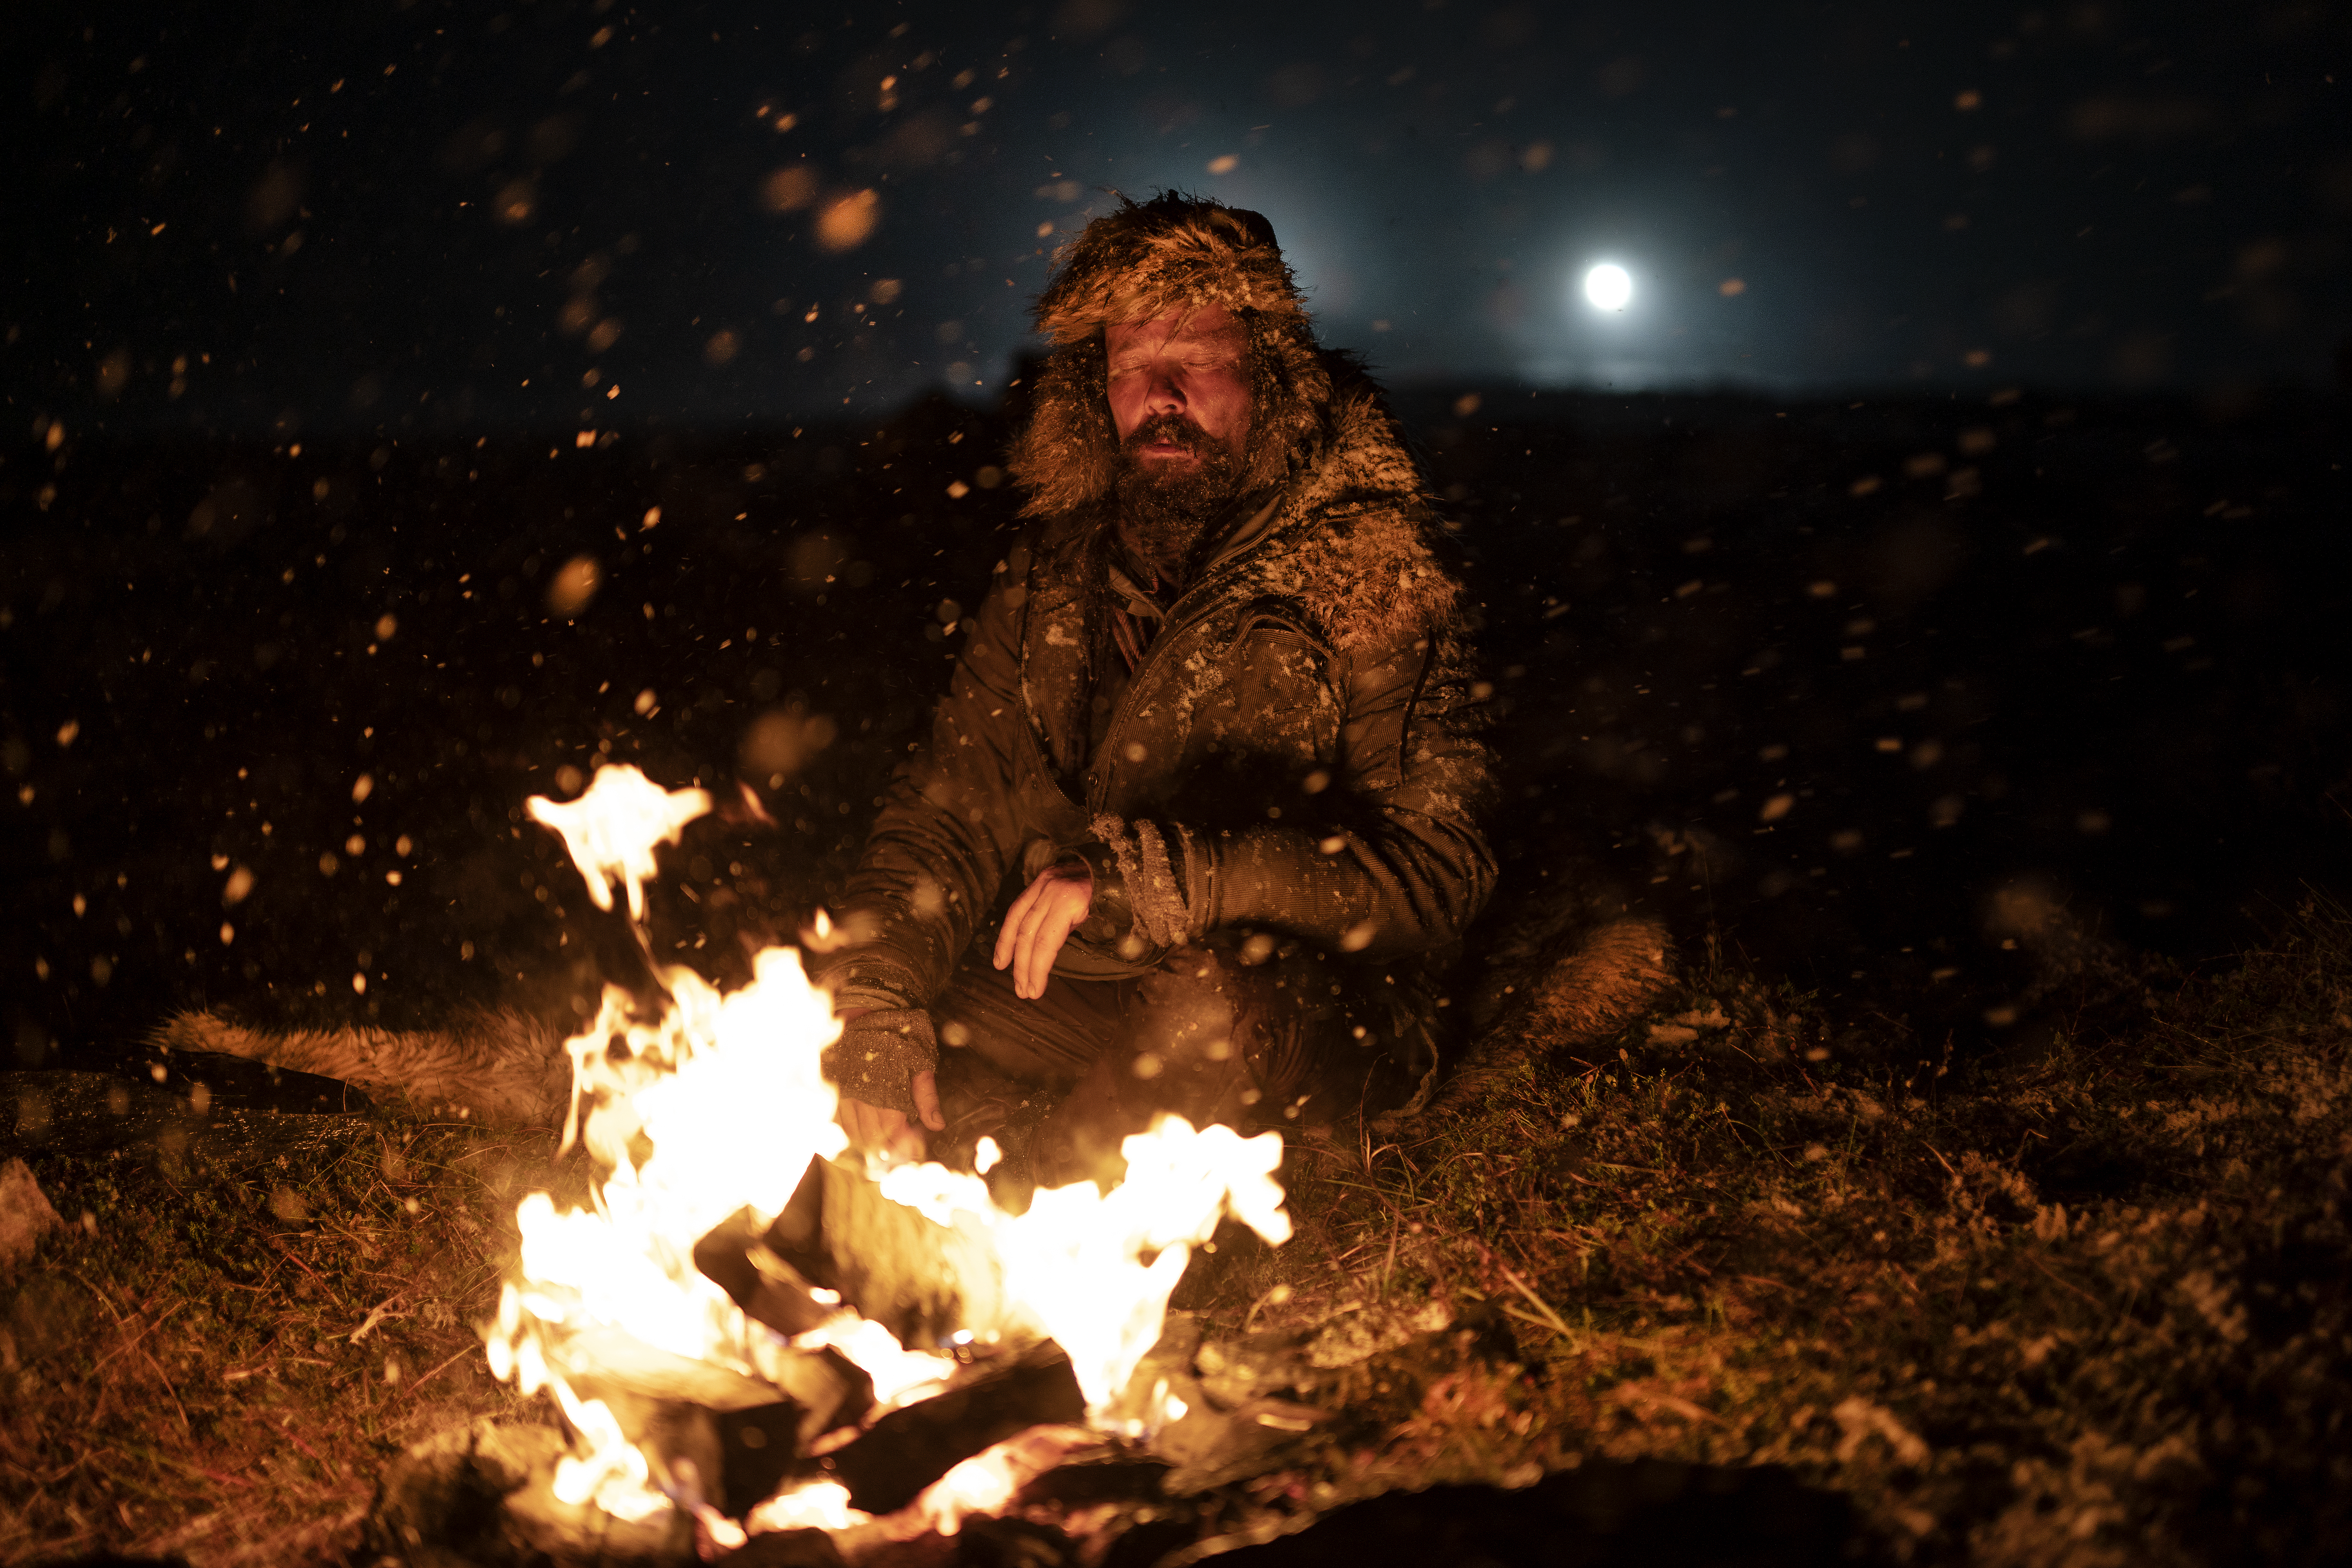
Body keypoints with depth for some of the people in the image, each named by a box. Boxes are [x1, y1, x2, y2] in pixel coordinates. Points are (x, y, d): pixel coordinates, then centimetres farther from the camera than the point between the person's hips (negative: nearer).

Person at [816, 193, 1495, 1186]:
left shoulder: (1366, 571, -10)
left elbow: (1431, 871, -20)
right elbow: (955, 799, 6)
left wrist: (1143, 874, -29)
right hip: (1069, 988, 5)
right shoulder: (1055, 569, 7)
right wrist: (876, 1000, -12)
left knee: (1220, 1003, -38)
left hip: (1309, 1003, -4)